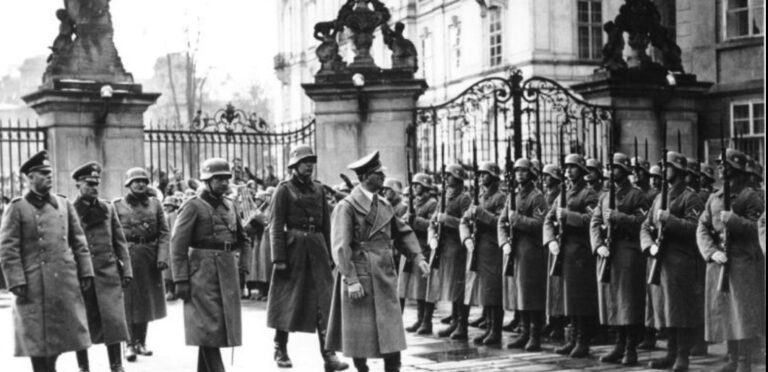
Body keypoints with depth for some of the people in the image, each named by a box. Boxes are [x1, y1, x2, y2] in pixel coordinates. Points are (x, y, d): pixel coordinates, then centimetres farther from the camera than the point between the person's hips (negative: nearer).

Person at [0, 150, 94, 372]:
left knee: (59, 336, 10)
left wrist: (86, 272, 7)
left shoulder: (64, 205, 11)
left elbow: (79, 242, 13)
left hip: (66, 284, 4)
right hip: (35, 287, -4)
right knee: (38, 341, 2)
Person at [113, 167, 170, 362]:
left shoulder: (155, 204, 6)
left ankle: (141, 341, 22)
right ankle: (131, 344, 4)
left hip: (150, 257, 3)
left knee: (146, 299, 10)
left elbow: (164, 232, 3)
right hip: (127, 256, -3)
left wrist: (162, 256, -8)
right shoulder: (117, 205, -1)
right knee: (129, 301, -3)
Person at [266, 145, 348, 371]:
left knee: (324, 300, -4)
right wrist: (279, 257, -14)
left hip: (317, 247, 4)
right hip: (293, 248, -4)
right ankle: (280, 350, 19)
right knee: (287, 300, 5)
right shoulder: (284, 189, -2)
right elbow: (276, 225, -7)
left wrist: (329, 255, 11)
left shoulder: (318, 189, 12)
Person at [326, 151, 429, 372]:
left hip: (385, 278, 6)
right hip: (359, 278, -5)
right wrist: (351, 280, -18)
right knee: (360, 334, 4)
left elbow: (403, 234, 17)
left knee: (392, 332, 2)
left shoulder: (385, 207, 12)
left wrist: (418, 258, 2)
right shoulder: (346, 207, -8)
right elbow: (340, 247, -13)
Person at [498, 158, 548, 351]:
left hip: (532, 249, -7)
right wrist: (505, 243, -1)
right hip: (514, 250, 7)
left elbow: (540, 223, -14)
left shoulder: (537, 197, -4)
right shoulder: (512, 196, 17)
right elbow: (502, 222, 14)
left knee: (533, 295, -5)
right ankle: (524, 334, 17)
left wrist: (517, 218, -19)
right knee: (519, 293, 9)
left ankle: (535, 337, -1)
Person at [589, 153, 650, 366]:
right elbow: (594, 223, 9)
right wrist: (599, 246, -7)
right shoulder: (605, 196, 18)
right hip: (607, 254, 6)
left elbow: (641, 221, -12)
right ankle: (619, 345, 17)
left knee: (629, 303, -5)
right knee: (611, 302, 7)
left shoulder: (637, 195, 0)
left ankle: (631, 350, 0)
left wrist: (617, 217, -18)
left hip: (628, 253, -6)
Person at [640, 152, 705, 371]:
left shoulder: (690, 198, -4)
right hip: (660, 261, 7)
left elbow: (694, 228, -16)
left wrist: (668, 219, -21)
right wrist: (650, 246, -5)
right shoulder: (659, 198, 18)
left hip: (682, 263, -7)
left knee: (682, 311, -4)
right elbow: (645, 227, 13)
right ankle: (671, 353, 19)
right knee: (665, 309, 10)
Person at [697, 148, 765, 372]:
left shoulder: (750, 196, -2)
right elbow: (702, 229, 7)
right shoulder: (714, 199, 14)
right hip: (718, 262, 6)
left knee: (744, 313, -6)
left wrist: (733, 219, -22)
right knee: (723, 312, 8)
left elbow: (758, 228, -9)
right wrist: (712, 252, -9)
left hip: (744, 263, -5)